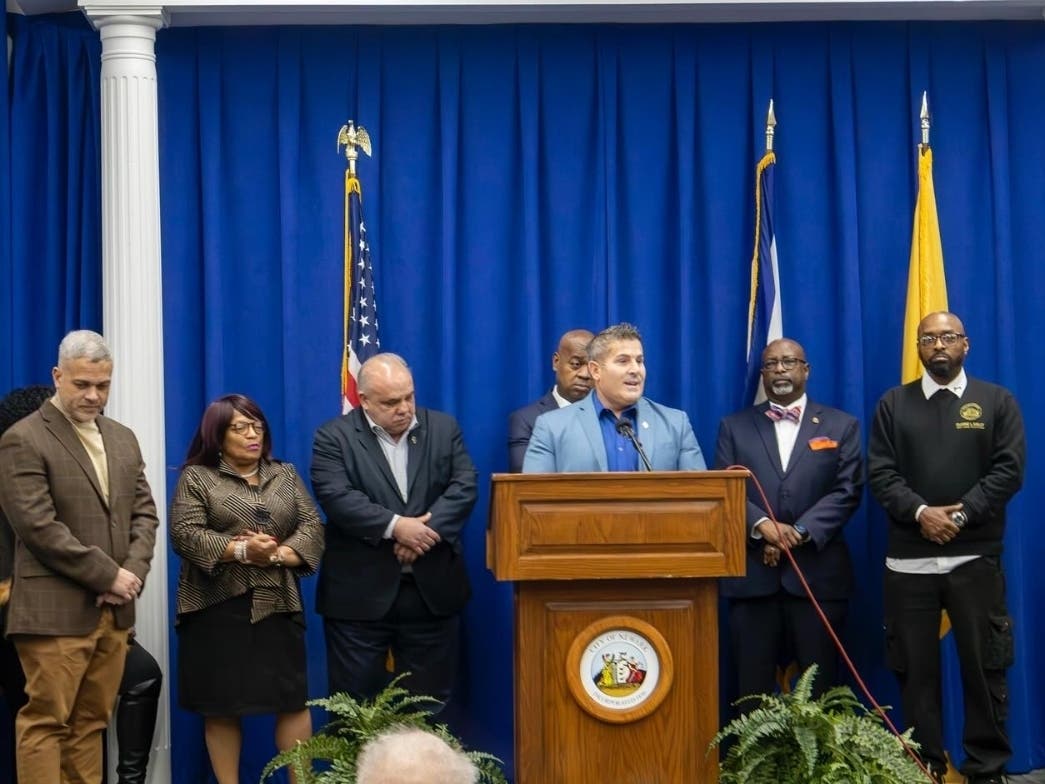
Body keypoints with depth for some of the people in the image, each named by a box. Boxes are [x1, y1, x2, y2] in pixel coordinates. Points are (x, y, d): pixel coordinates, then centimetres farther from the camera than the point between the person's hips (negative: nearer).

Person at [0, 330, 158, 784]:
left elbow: (144, 512, 14)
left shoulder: (122, 439, 15)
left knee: (91, 723, 10)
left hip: (113, 610, 7)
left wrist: (133, 573, -4)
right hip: (56, 611, -6)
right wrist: (109, 576, -14)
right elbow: (38, 527, -15)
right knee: (46, 722, -4)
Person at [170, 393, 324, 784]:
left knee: (293, 700, 1)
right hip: (218, 608, -3)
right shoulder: (196, 478, 3)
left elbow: (312, 527, 4)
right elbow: (185, 534, -9)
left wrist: (277, 554, -14)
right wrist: (239, 551, -20)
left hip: (278, 605, 3)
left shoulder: (285, 475, 13)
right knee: (222, 707, 2)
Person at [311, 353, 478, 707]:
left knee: (429, 702, 8)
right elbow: (336, 496, -14)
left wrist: (427, 529, -17)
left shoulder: (444, 428, 8)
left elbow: (464, 486, -2)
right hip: (359, 593, -2)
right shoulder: (334, 437, -1)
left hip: (432, 589, 3)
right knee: (354, 704, 3)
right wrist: (395, 526, -22)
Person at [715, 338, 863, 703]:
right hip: (751, 574, 1)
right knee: (752, 687, 1)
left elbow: (847, 491, 0)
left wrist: (800, 532, -13)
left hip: (817, 574, -1)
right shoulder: (734, 427, 13)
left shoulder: (841, 426, 11)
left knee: (821, 686, 1)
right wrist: (762, 525, -15)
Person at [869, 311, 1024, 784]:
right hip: (909, 559, 1)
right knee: (915, 666, 4)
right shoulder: (893, 404, 8)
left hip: (976, 557, -1)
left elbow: (1009, 469, -3)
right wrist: (921, 512, -15)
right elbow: (880, 473, 1)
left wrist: (960, 515, -13)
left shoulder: (997, 401, 6)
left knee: (983, 664, 2)